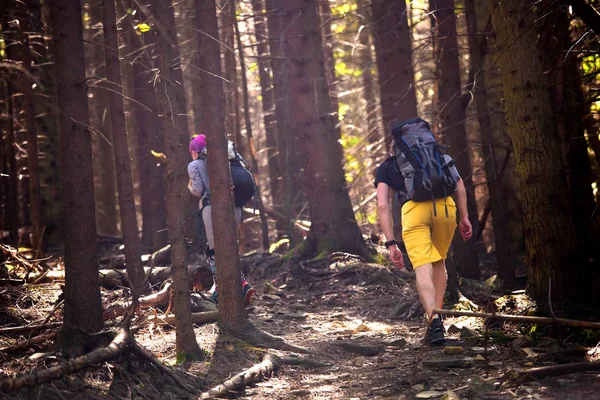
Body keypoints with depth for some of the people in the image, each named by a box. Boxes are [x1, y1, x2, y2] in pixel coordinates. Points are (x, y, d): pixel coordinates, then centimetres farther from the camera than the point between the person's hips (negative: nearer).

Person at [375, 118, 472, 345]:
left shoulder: (385, 168, 24)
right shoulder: (437, 155, 33)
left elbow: (382, 205, 9)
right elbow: (459, 184, 18)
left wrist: (391, 244, 6)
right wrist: (464, 218, 17)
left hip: (414, 208, -3)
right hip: (446, 206, 3)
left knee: (423, 268, -8)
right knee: (439, 262, 23)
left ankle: (434, 319, -27)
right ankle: (437, 314, 20)